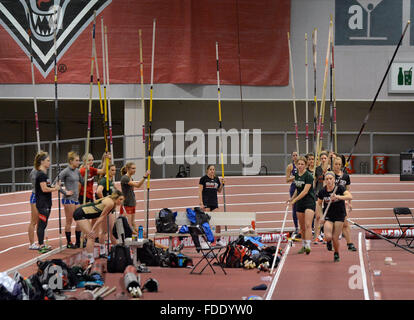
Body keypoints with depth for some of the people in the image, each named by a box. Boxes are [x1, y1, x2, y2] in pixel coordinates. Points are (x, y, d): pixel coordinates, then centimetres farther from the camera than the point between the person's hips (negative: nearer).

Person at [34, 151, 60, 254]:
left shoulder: (43, 174, 16)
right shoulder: (41, 174, -15)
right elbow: (44, 189, -21)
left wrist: (54, 186, 5)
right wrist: (55, 189, -10)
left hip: (46, 203, 10)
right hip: (42, 203, -10)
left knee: (43, 224, 13)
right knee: (42, 224, -7)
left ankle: (42, 245, 18)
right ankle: (41, 246, -6)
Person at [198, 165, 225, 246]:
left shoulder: (216, 179, 11)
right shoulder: (203, 178, -3)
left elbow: (219, 191, 20)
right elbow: (200, 191, -6)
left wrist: (222, 184, 1)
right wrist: (201, 203, -13)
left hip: (214, 202, 5)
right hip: (206, 202, -5)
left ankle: (218, 240, 15)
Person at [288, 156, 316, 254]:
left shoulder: (308, 176, -14)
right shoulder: (296, 175, 9)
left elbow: (305, 191, -19)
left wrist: (294, 200, -20)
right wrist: (292, 198, 22)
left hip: (309, 202, -7)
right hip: (300, 202, 7)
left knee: (308, 225, -17)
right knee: (302, 226, 11)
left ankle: (308, 246, -23)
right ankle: (304, 245, 22)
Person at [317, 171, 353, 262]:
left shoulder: (340, 188, -12)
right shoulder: (322, 191, -6)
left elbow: (350, 196, -27)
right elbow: (319, 204, 9)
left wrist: (338, 197, -39)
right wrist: (321, 216, -1)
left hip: (339, 216, -1)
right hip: (328, 216, 1)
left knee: (335, 238, -4)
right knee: (328, 237, -16)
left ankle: (336, 254, 25)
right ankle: (328, 241, 22)